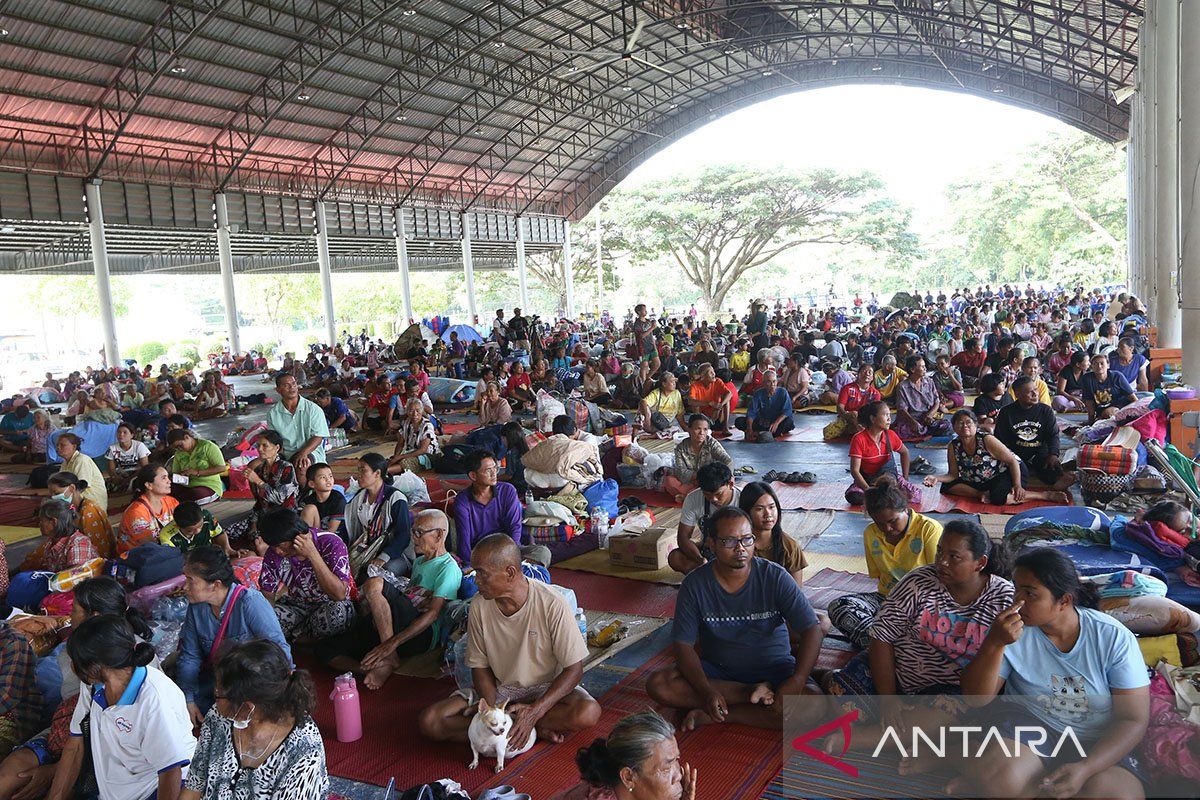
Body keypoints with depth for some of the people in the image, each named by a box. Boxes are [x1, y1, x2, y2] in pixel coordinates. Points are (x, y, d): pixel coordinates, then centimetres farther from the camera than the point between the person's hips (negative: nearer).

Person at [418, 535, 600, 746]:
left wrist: (534, 712, -28)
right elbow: (480, 667, -1)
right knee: (429, 722, -19)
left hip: (546, 688, -3)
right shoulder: (479, 607, -10)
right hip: (498, 690, 4)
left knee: (588, 713, -35)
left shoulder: (552, 604, -21)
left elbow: (573, 669, -16)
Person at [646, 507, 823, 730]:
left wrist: (797, 680, -31)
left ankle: (712, 716, -21)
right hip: (717, 670, 1)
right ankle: (752, 693, -18)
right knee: (657, 684, -24)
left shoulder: (775, 577, -12)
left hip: (772, 668, 0)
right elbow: (683, 644, -11)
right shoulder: (695, 584, -10)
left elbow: (812, 630, -15)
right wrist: (706, 691, -28)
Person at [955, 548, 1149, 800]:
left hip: (1097, 743, 2)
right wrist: (995, 643, -26)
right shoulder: (1012, 629, -7)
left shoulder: (1114, 638, -10)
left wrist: (1085, 768, -22)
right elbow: (976, 699, -9)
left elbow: (1134, 719, -8)